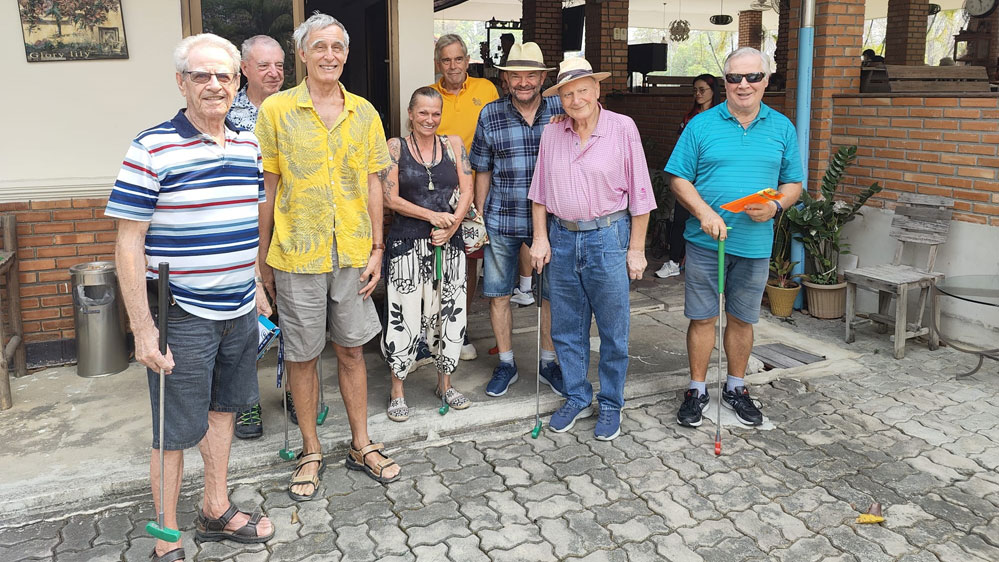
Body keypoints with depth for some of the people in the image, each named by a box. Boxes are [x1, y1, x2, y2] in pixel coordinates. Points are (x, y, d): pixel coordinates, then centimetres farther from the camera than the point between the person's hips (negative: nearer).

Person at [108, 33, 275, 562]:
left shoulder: (248, 146, 7)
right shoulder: (152, 149, -12)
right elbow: (128, 243, -13)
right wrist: (143, 328, -15)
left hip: (238, 311, 6)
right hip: (181, 317, -6)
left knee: (222, 408, 19)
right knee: (174, 432, 4)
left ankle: (216, 511, 37)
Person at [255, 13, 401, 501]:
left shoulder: (364, 112, 6)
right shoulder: (276, 110, -2)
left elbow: (371, 183, 9)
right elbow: (267, 187, -1)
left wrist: (377, 248, 3)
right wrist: (262, 257, -1)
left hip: (353, 254, 3)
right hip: (297, 255, -2)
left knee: (352, 349, 12)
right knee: (302, 355, 8)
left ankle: (361, 446, 27)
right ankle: (311, 453, 25)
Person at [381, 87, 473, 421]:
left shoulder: (453, 144, 8)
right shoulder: (395, 147, 1)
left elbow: (467, 190, 3)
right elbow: (391, 199, -5)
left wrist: (451, 225, -12)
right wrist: (433, 216, -13)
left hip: (449, 243, 3)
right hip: (407, 244, -3)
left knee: (448, 312, 8)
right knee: (404, 315, -2)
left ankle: (445, 384, 26)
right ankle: (397, 391, 13)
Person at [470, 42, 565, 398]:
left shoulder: (560, 112, -1)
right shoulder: (490, 115, -2)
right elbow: (483, 171, 5)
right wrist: (478, 219, 5)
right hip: (501, 221, 0)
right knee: (498, 293, 6)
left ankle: (548, 361, 28)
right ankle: (506, 364, 24)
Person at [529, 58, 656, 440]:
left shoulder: (623, 129, -6)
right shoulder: (551, 134, 5)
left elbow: (639, 194, -5)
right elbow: (540, 192, 12)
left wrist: (636, 248, -6)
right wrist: (540, 237, 5)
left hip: (608, 238, -3)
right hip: (562, 238, 4)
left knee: (613, 331, 6)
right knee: (566, 329, 12)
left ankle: (610, 406, 23)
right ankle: (577, 398, 29)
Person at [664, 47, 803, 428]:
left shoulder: (782, 128, 8)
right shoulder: (701, 125, 1)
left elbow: (793, 183, 10)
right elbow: (678, 178, -2)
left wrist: (775, 206, -11)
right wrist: (705, 213, -16)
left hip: (755, 244, 2)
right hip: (705, 241, -2)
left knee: (742, 319, 12)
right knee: (702, 318, 4)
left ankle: (736, 388, 29)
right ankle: (697, 390, 19)